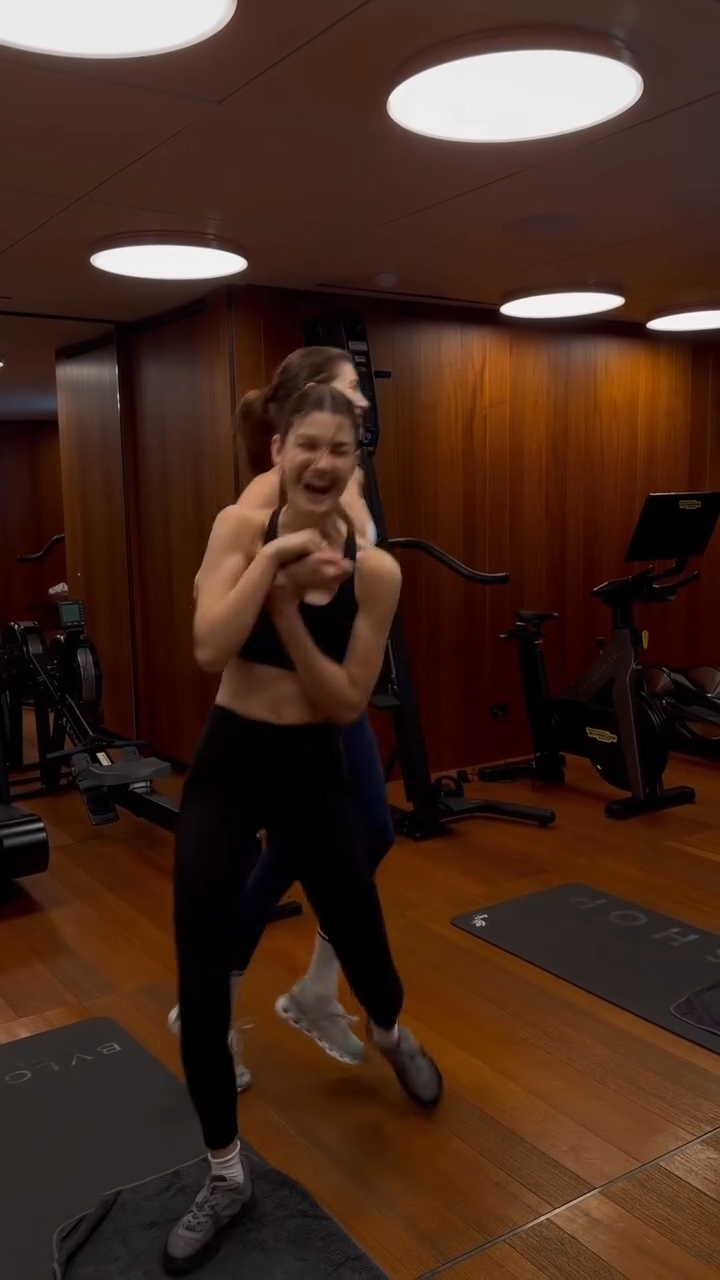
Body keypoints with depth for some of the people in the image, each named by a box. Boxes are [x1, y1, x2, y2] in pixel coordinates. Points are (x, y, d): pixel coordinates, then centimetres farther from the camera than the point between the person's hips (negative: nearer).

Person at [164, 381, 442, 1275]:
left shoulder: (374, 570, -7)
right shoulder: (240, 527, -9)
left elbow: (348, 703, -10)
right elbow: (210, 650, -23)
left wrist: (289, 608, -20)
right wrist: (273, 559, -25)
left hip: (313, 772, 1)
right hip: (225, 767, 0)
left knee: (363, 947, 15)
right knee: (200, 988, -2)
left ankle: (392, 1036, 55)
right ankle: (226, 1174, 23)